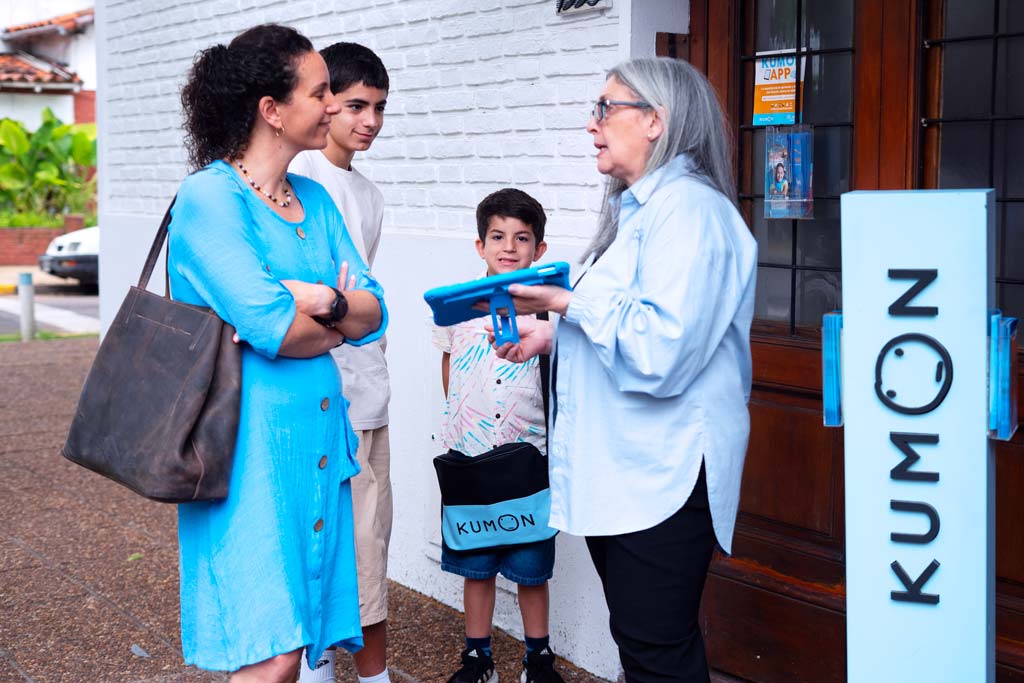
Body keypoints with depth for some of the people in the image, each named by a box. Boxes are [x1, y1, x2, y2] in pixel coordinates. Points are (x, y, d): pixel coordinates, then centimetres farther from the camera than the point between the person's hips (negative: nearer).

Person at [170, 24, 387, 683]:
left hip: (319, 433, 7)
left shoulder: (315, 200, 14)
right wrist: (342, 323, 0)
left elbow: (375, 311, 7)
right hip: (249, 440, -7)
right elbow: (269, 327, -18)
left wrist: (328, 301, -14)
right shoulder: (209, 196, -9)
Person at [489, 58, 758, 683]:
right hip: (618, 469, 10)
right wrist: (553, 335, 13)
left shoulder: (688, 209, -16)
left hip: (662, 476, -10)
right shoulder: (638, 209, 16)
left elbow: (660, 352, -26)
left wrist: (571, 303, -15)